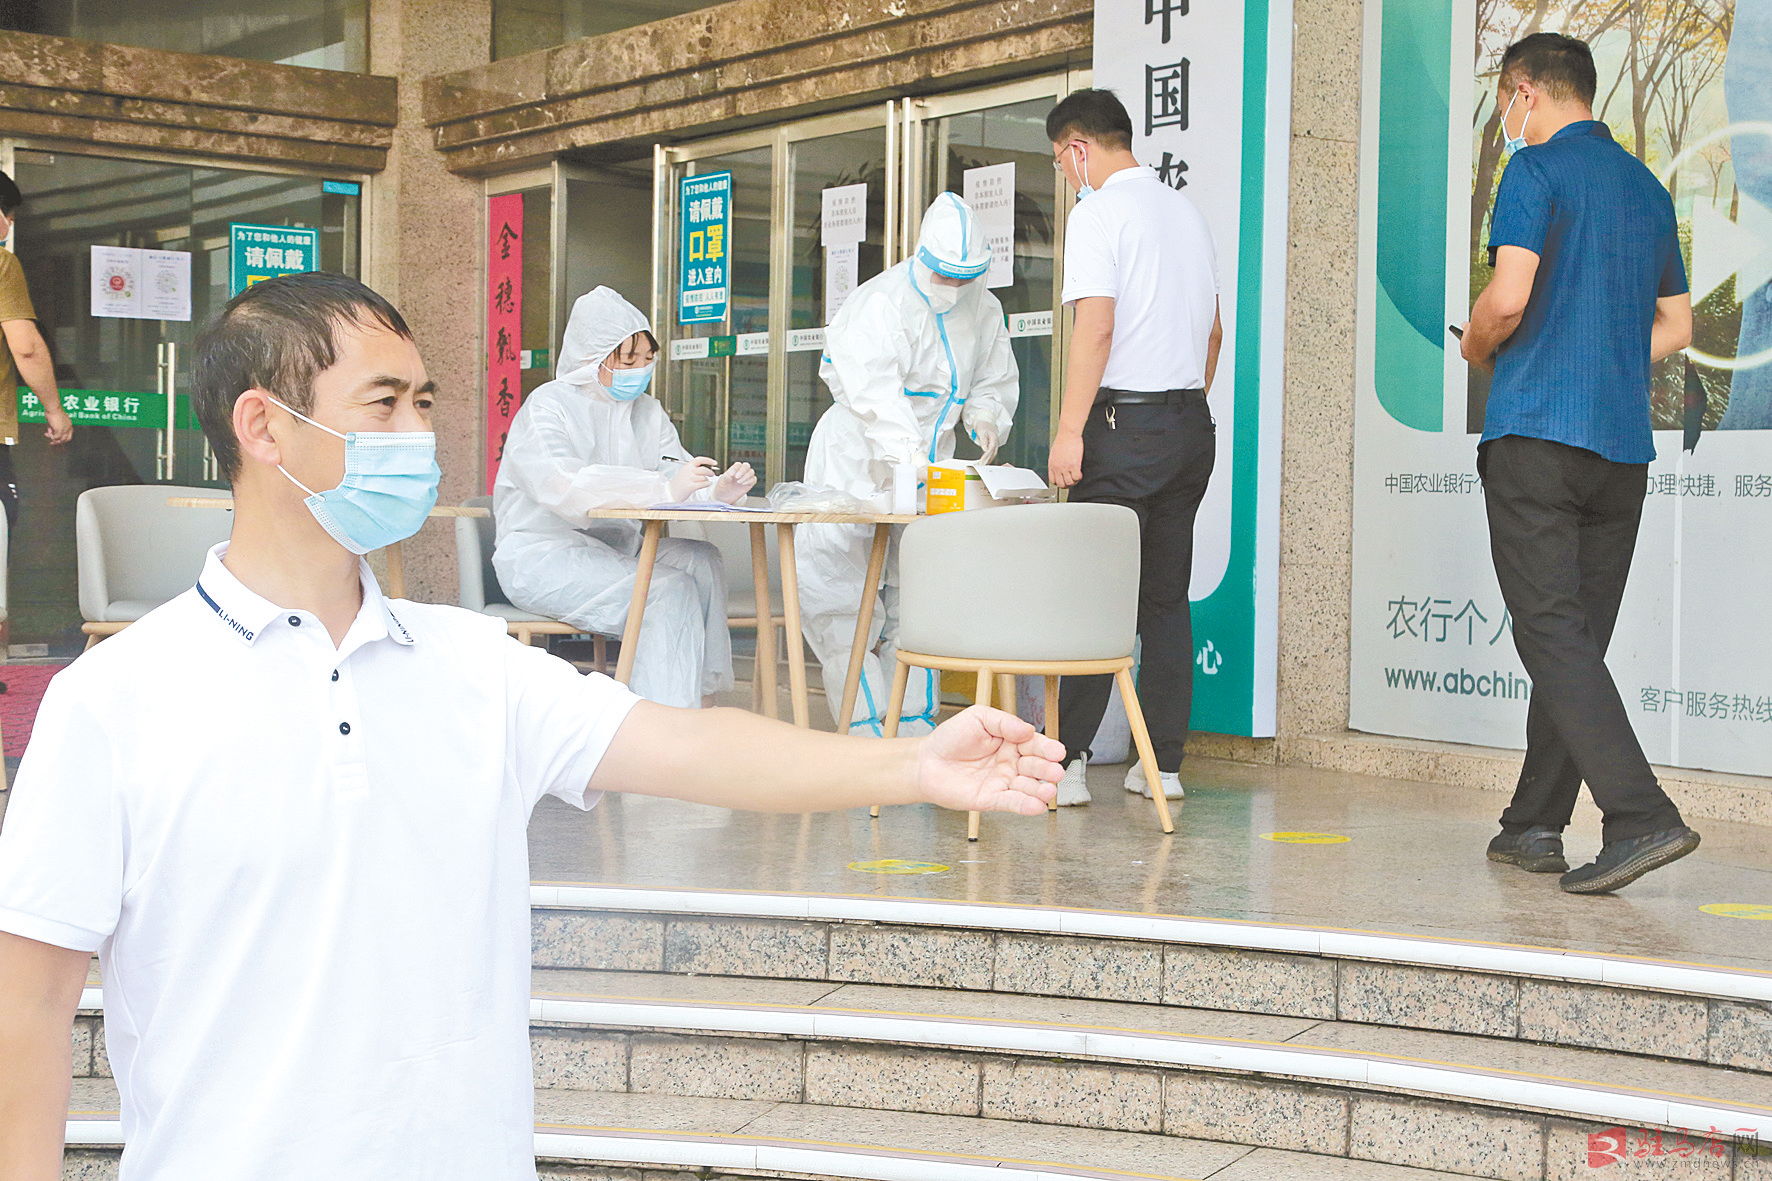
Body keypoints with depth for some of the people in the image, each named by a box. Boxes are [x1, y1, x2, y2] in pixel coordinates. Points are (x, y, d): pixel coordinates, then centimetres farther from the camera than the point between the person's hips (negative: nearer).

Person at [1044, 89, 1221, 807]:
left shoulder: (1097, 212, -7)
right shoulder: (1187, 211, 16)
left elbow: (1095, 326, -16)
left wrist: (1070, 429, -15)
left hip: (1126, 422, -7)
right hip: (1193, 422, 7)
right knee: (1167, 597, 9)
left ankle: (1069, 761, -6)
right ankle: (1163, 763, 11)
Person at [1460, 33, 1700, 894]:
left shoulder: (1537, 171, -5)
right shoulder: (1648, 187, 18)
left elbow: (1507, 300, -16)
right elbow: (1676, 327, 21)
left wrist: (1477, 347, 4)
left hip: (1536, 433, -7)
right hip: (1624, 443, 7)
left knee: (1553, 635, -9)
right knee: (1579, 638, 10)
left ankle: (1642, 817, -21)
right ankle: (1534, 825, 16)